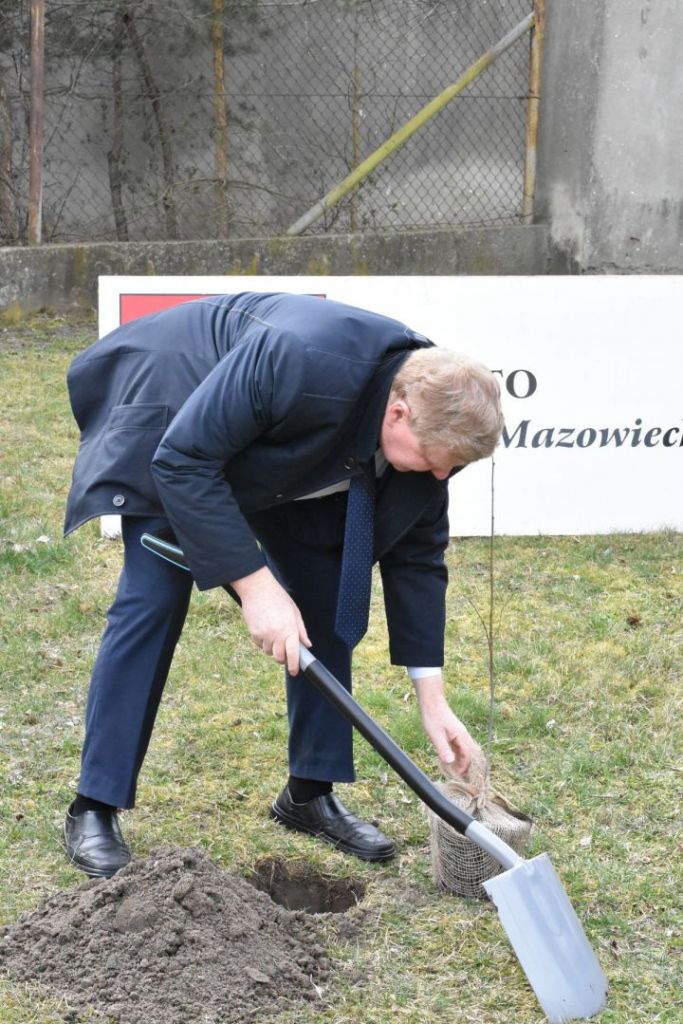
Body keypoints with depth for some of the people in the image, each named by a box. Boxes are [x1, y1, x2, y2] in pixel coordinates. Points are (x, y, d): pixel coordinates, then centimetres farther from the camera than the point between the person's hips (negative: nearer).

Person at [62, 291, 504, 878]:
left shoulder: (430, 418, -22)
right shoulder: (298, 365, -44)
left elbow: (415, 555, -11)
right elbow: (183, 460, -36)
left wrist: (433, 699, -11)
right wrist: (254, 584, -38)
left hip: (280, 456, 6)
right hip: (171, 425, -6)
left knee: (327, 604, -2)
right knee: (153, 601, -14)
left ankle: (311, 794, 11)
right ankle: (95, 810, -6)